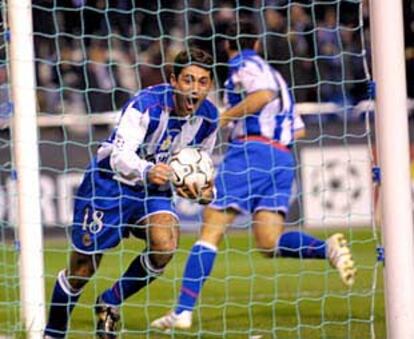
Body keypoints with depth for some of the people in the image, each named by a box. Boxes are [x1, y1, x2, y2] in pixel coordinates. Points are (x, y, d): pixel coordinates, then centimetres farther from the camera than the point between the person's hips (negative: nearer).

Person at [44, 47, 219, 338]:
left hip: (153, 190, 4)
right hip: (109, 183, -4)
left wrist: (202, 191, -13)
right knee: (83, 269, 0)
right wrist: (146, 171, -59)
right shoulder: (146, 104, -27)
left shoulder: (208, 118, -8)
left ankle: (111, 303, -1)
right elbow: (120, 155, -37)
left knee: (165, 245, -25)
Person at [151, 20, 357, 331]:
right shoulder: (272, 72, 29)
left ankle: (183, 311, -12)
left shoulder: (244, 65, 5)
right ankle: (328, 248, -27)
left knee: (211, 230, -6)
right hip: (283, 157, 8)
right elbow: (298, 128, 26)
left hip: (252, 149, -7)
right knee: (269, 244, -2)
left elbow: (264, 94, -17)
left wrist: (224, 117, -9)